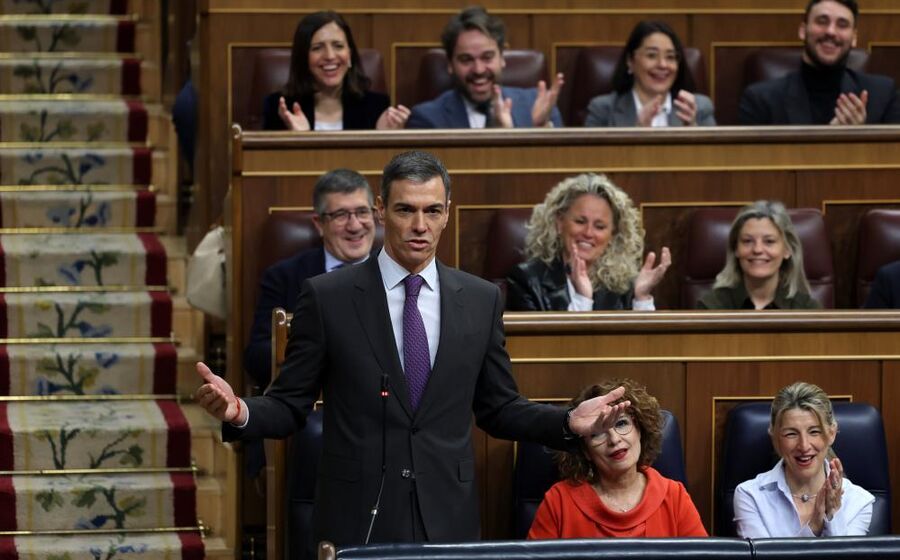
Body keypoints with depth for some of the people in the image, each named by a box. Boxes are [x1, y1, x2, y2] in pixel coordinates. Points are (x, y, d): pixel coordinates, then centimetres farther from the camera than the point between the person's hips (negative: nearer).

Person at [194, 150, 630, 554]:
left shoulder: (480, 300, 7)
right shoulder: (328, 297, -1)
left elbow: (498, 409, 13)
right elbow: (290, 405, 1)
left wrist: (569, 422, -2)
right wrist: (239, 413, -19)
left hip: (447, 517, 2)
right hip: (357, 517, -2)